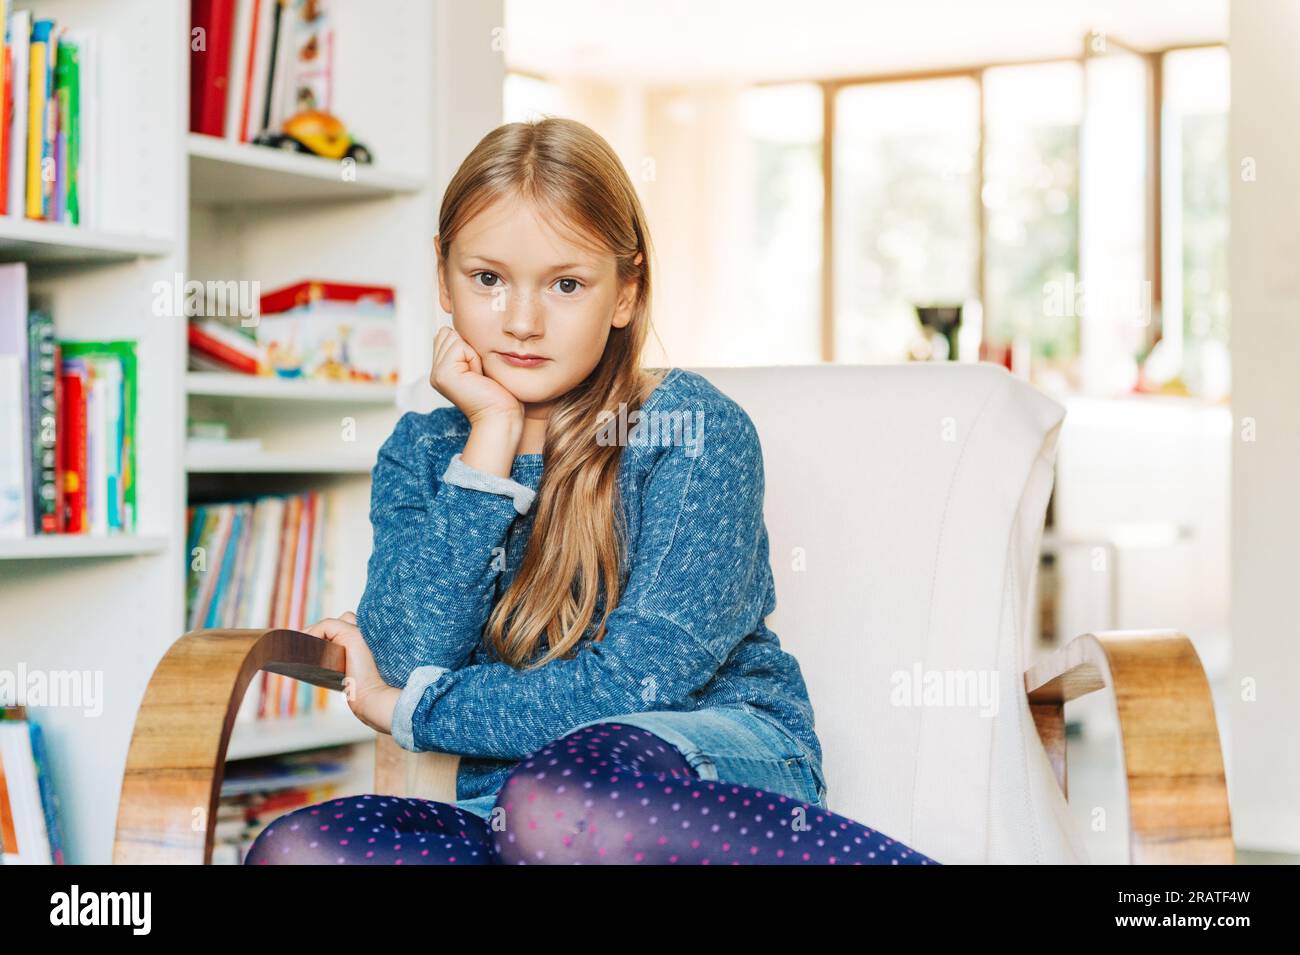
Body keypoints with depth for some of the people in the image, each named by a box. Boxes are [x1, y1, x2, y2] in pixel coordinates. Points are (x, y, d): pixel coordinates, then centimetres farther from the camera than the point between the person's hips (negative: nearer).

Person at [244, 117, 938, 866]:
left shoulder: (696, 430, -5)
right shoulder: (421, 453, 9)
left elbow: (638, 681, -12)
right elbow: (409, 656, -8)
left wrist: (409, 711, -4)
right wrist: (491, 439, -9)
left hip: (720, 772, -6)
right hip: (506, 815, 6)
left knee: (560, 794, -39)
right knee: (291, 850, -24)